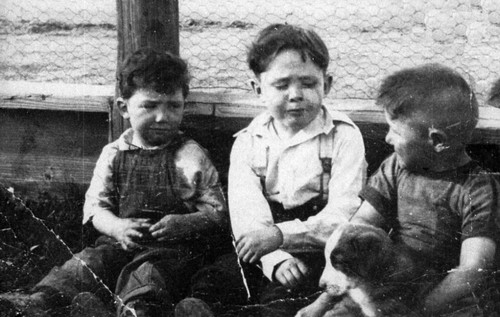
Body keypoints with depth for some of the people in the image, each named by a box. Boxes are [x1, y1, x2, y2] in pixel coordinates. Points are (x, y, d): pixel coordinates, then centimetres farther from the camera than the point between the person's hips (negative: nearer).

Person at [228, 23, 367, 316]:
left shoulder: (343, 136, 1)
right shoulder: (247, 143, 9)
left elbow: (343, 216, -10)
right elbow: (247, 217, -3)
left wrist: (281, 234, -24)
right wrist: (275, 260, -23)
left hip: (323, 253, -3)